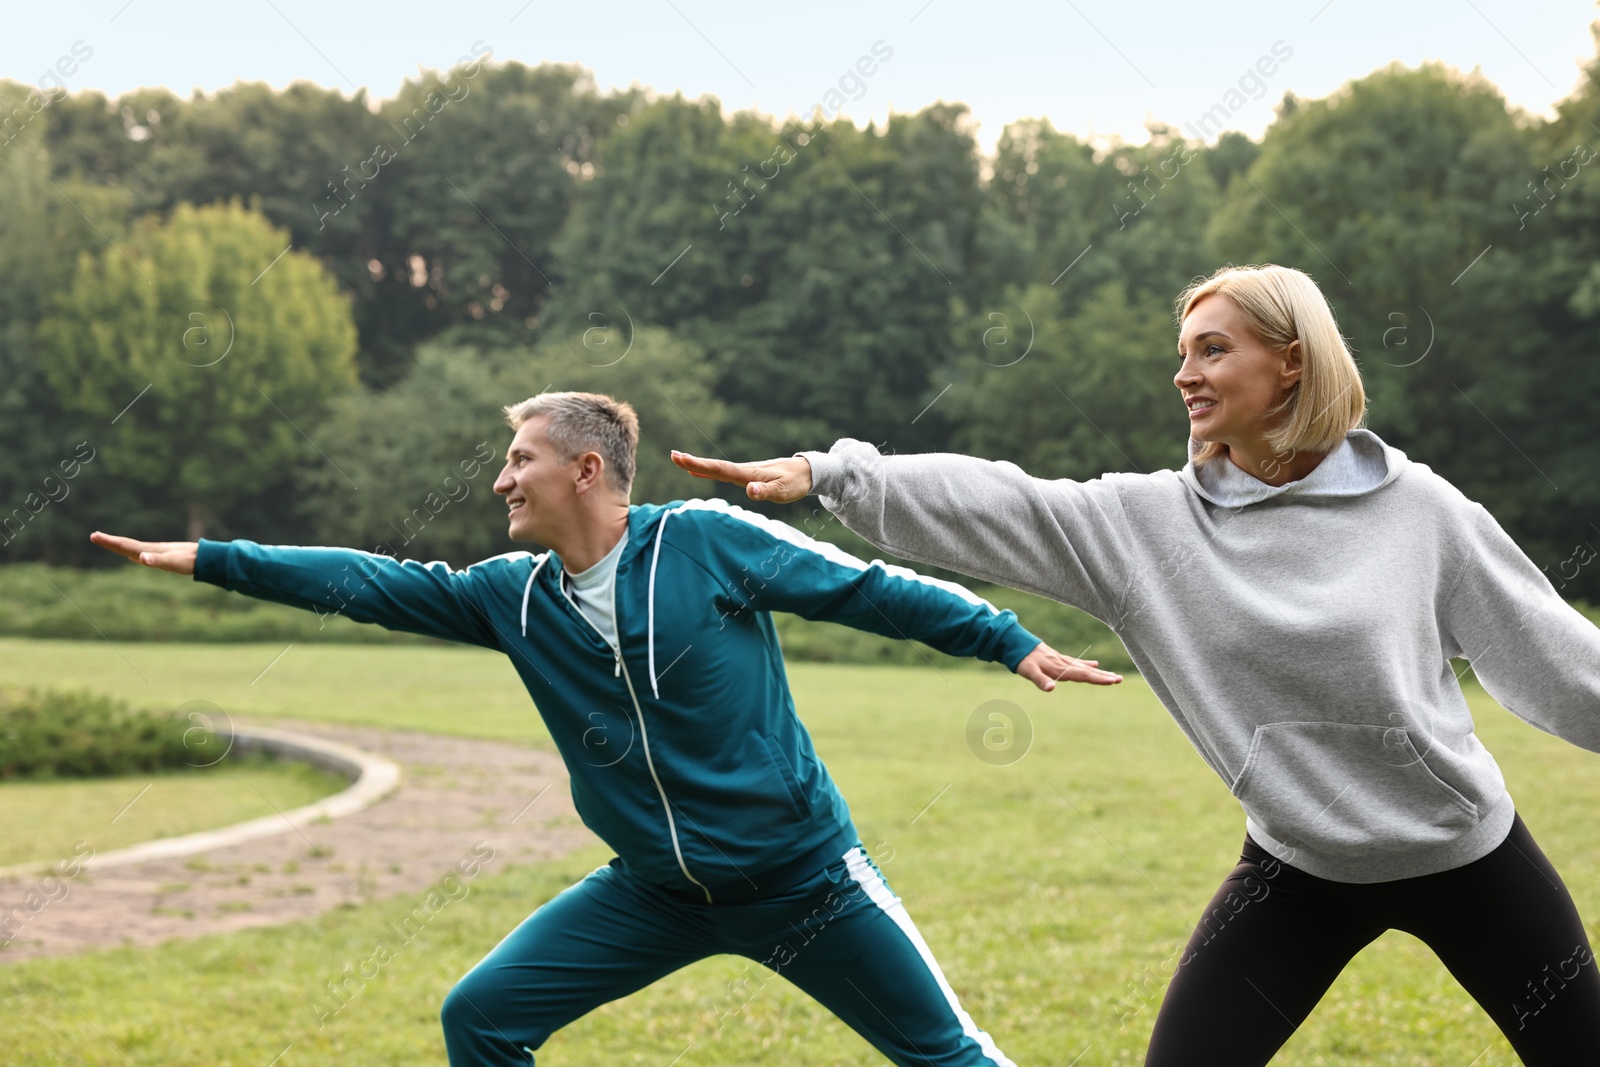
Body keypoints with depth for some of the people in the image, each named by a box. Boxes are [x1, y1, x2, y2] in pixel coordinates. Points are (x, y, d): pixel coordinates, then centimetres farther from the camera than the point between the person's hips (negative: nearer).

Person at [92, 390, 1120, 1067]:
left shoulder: (706, 541, -13)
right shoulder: (514, 597, 0)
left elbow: (869, 588, -8)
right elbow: (372, 583, 3)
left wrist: (1014, 640, -10)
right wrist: (206, 558, 2)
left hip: (802, 874, -4)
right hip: (657, 890, 4)